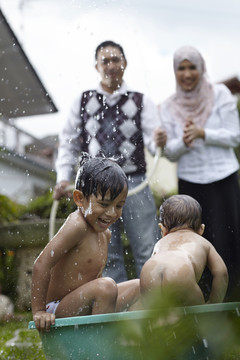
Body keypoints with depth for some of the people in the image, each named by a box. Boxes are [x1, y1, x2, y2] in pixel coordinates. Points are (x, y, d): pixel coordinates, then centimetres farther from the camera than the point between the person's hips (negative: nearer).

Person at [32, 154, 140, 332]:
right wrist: (39, 311, -23)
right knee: (106, 286, -32)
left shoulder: (105, 233, 8)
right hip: (60, 313, -9)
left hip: (85, 309, 9)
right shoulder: (77, 225, -20)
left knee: (140, 286, 10)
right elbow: (42, 264, -23)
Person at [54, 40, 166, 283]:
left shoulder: (141, 102, 5)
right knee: (108, 256, 8)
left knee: (148, 252, -3)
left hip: (134, 184, -1)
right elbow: (68, 143, 12)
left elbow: (152, 139, -5)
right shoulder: (83, 101, 9)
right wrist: (63, 178, 0)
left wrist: (160, 142, -29)